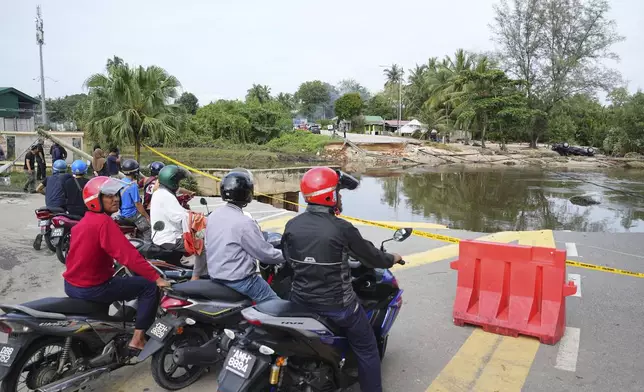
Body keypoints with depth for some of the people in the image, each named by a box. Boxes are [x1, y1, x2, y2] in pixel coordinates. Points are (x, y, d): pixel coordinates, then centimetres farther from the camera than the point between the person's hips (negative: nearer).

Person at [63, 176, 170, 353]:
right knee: (149, 287, -5)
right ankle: (137, 341, -5)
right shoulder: (104, 222, -21)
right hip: (91, 288, -10)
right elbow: (128, 255, -28)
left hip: (72, 284, 10)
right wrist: (157, 278, -25)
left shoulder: (84, 221, 10)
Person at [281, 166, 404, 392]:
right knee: (366, 348, 16)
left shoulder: (291, 226, -7)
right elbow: (369, 256, -6)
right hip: (336, 304, -4)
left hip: (300, 300, 5)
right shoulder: (342, 229, -20)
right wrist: (392, 259, 15)